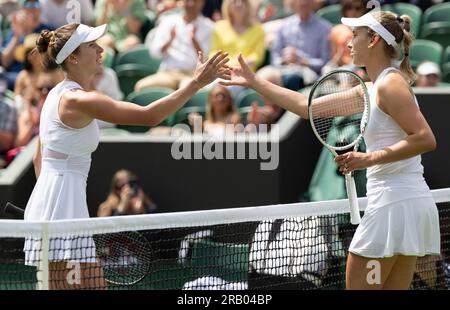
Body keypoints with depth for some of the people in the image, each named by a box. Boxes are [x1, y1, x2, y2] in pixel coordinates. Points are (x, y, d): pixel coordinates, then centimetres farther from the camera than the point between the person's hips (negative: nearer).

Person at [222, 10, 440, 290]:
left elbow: (426, 139, -20)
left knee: (357, 287, -4)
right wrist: (255, 83, 25)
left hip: (394, 202, -9)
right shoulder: (371, 90, 18)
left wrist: (369, 159, -21)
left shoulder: (390, 84, -10)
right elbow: (308, 106, 23)